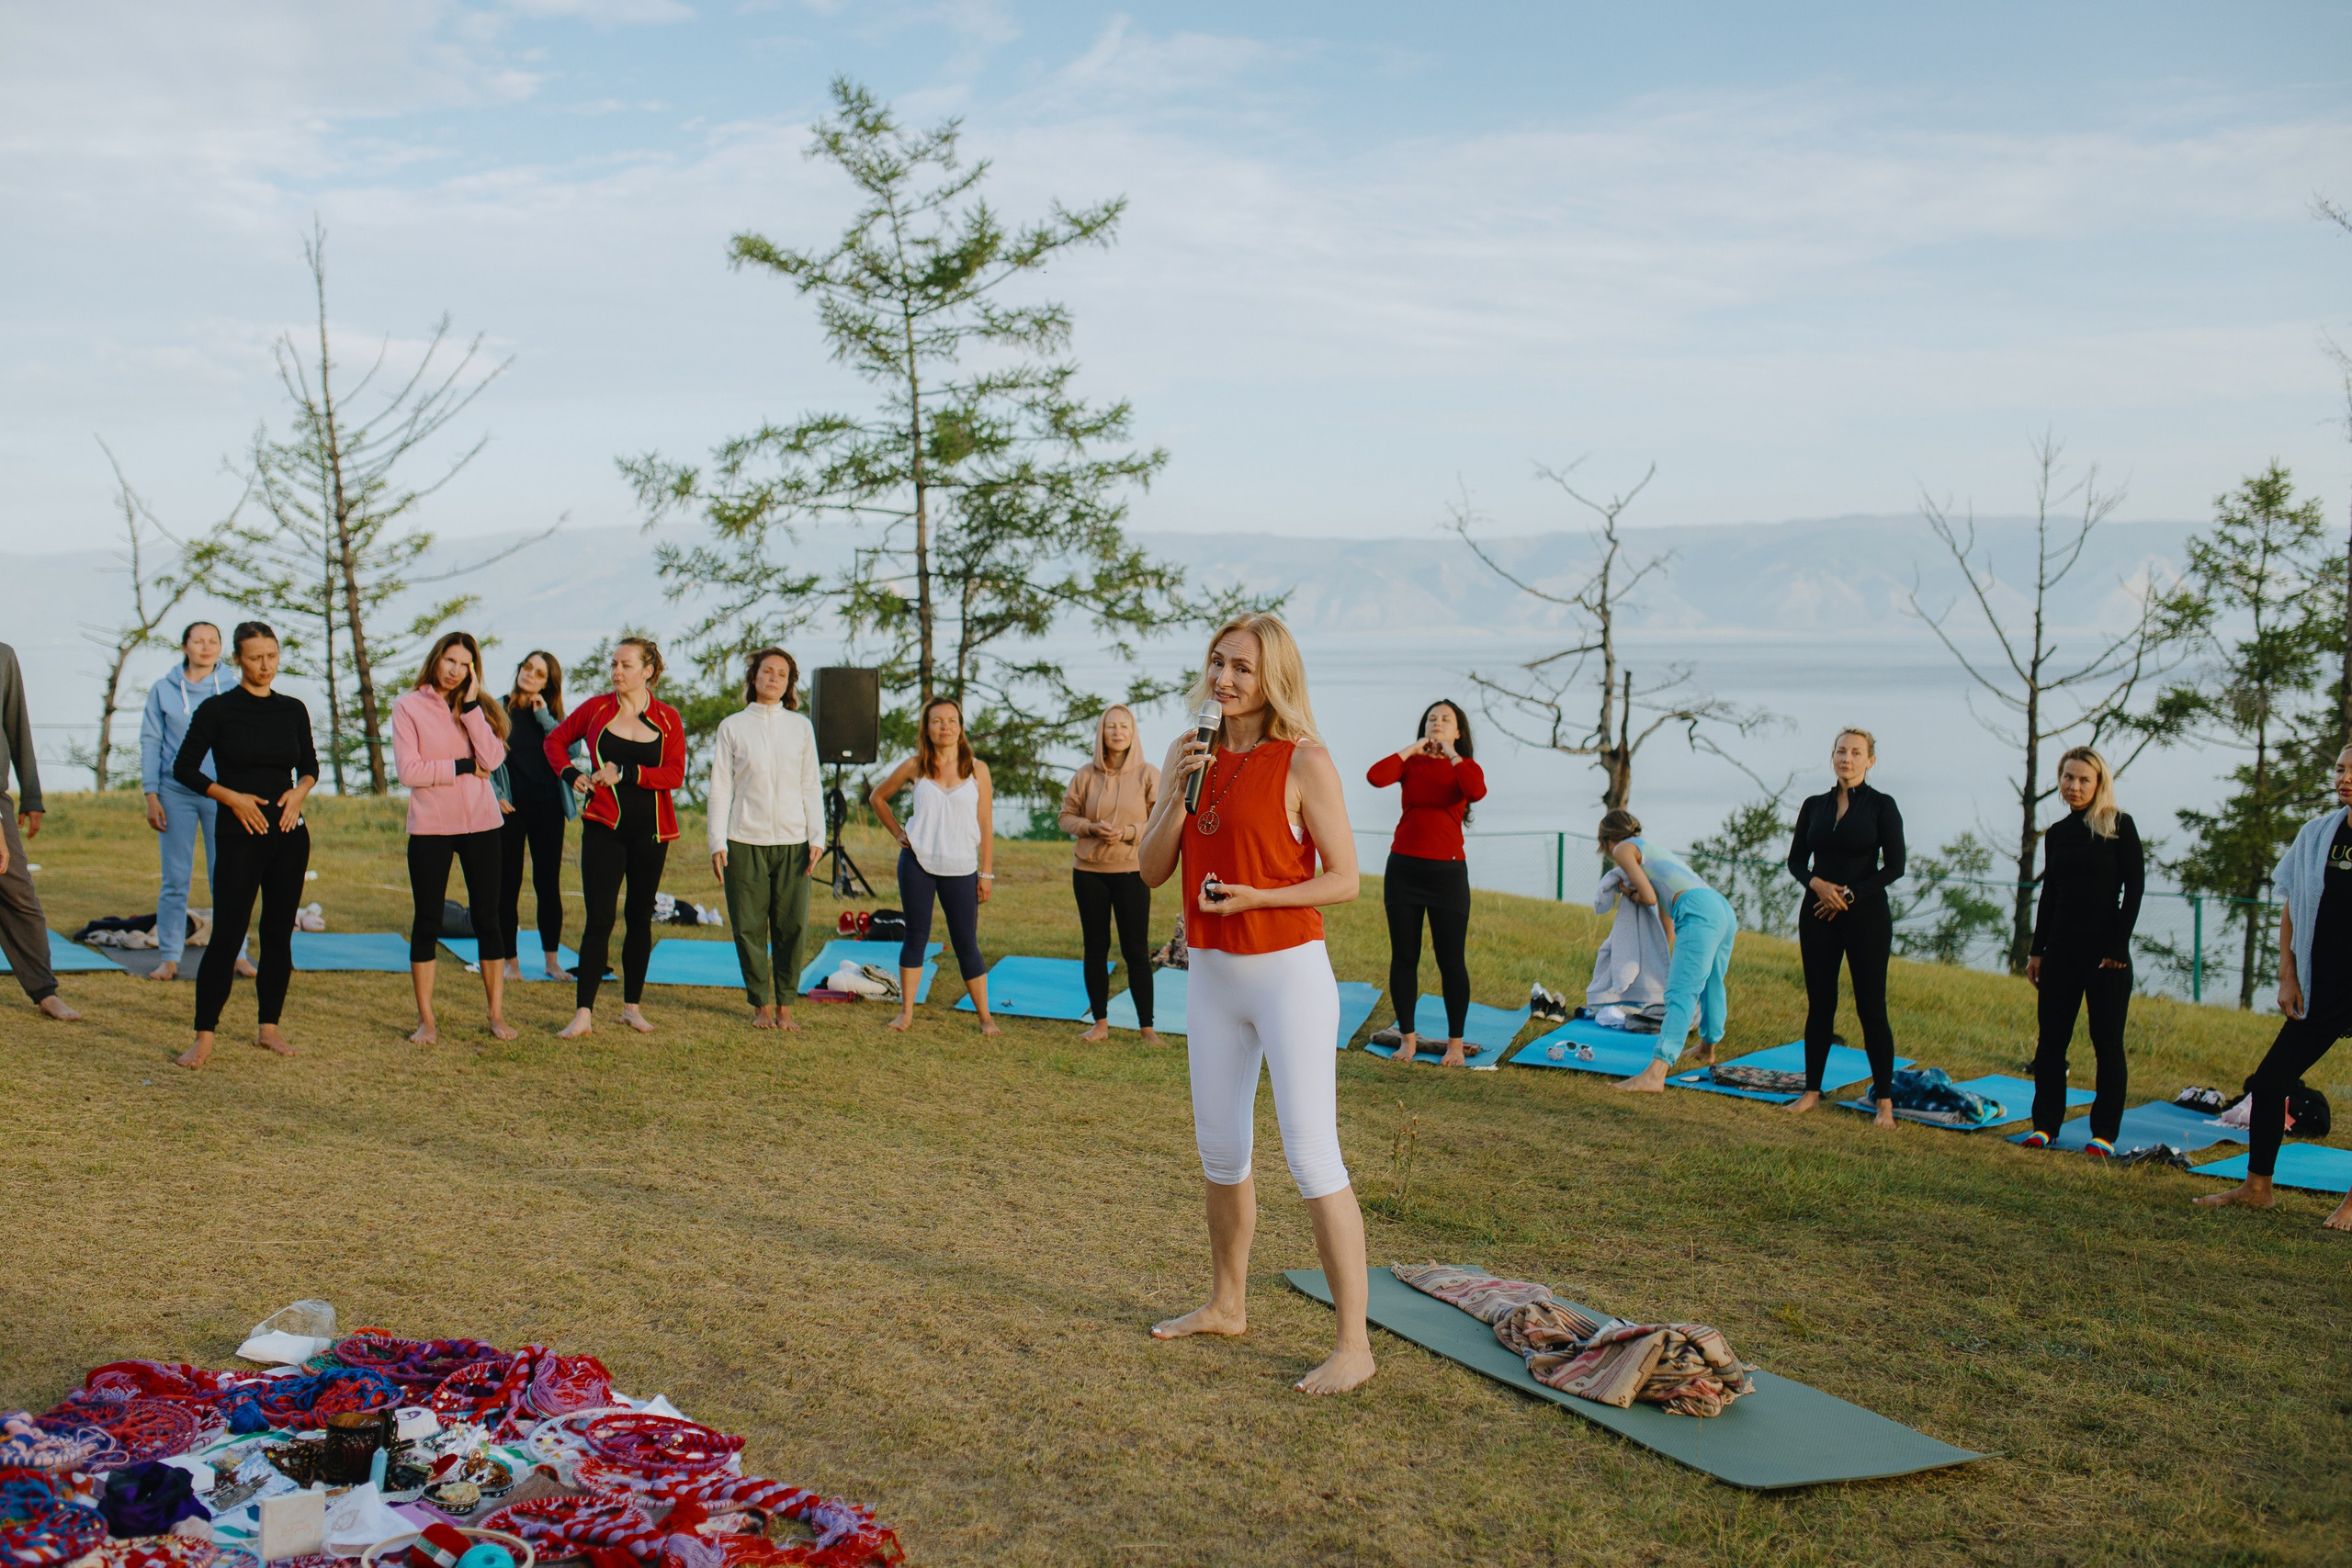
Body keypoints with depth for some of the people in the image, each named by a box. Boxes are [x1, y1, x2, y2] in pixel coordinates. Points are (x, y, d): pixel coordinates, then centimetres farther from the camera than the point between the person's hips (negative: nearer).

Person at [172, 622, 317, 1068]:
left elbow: (310, 764, 18)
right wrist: (232, 797, -13)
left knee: (279, 933, 7)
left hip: (289, 832, 4)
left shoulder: (293, 709, 8)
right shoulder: (217, 709, -3)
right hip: (240, 835, -4)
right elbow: (184, 768, -1)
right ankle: (204, 1038, -1)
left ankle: (269, 1027, 18)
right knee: (226, 936, -7)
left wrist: (300, 790, -3)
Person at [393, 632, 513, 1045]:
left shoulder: (478, 708, 9)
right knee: (426, 922, 3)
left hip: (481, 824, 2)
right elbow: (408, 771, -9)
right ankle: (426, 1020, 10)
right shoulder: (409, 706, 0)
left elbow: (493, 759, -8)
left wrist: (470, 705, -10)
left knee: (487, 920, 4)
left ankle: (497, 1015, 12)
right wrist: (463, 767, -9)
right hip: (430, 828, -2)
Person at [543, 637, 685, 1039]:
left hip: (650, 830, 1)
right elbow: (554, 740, 16)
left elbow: (675, 774, -9)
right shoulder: (597, 708, 3)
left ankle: (632, 1006, 21)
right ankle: (583, 1013, -6)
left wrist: (625, 773, -18)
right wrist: (572, 774, -1)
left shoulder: (667, 718, 1)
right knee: (599, 919, -8)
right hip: (604, 826, -1)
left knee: (639, 918, 10)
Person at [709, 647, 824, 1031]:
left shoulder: (801, 727, 12)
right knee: (750, 926, 0)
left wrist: (816, 837, 3)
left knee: (791, 926, -1)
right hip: (745, 841, -1)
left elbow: (811, 786, 12)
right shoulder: (732, 727, 7)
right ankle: (761, 1005, 13)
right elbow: (720, 788, 6)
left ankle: (785, 1005, 10)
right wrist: (717, 843, 0)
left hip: (792, 842, 1)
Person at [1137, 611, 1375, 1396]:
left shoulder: (1304, 762, -10)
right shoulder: (1191, 754, 7)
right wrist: (1179, 788, -10)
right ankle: (1227, 1304, 35)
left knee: (1311, 1154, -8)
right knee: (1219, 1148, 17)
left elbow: (1344, 878, -9)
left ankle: (1353, 1343, -2)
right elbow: (1152, 870, 4)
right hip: (1212, 974, 7)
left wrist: (1255, 895, -21)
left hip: (1288, 973, -6)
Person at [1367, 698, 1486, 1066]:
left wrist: (1451, 754, -10)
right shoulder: (1411, 763, 7)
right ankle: (1407, 1038, 15)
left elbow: (1477, 791, -20)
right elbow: (1376, 777, -14)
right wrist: (1412, 749, -6)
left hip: (1447, 871, -2)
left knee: (1450, 960, 0)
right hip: (1404, 868, 2)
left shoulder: (1465, 768, 5)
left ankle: (1455, 1042, 9)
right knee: (1403, 957, 5)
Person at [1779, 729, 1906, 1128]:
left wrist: (1849, 894, -13)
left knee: (1871, 1007, -3)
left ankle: (1884, 1100, 4)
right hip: (1818, 914, 4)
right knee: (1819, 1005, 8)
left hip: (1866, 914, -4)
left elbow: (1894, 866, -6)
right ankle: (1812, 1091, 17)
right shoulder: (1814, 805, 9)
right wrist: (1816, 883, -10)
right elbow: (1796, 859, 10)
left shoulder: (1881, 806, -3)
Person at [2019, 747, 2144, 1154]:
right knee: (2051, 1038, 6)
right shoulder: (2057, 833, 10)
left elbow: (2134, 887, -7)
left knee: (2107, 1042, 2)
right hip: (2062, 948, 5)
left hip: (2106, 950, -5)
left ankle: (2104, 1132, 8)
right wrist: (2037, 950, 11)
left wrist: (2118, 946, -13)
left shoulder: (2119, 826, -4)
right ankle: (2045, 1124, 14)